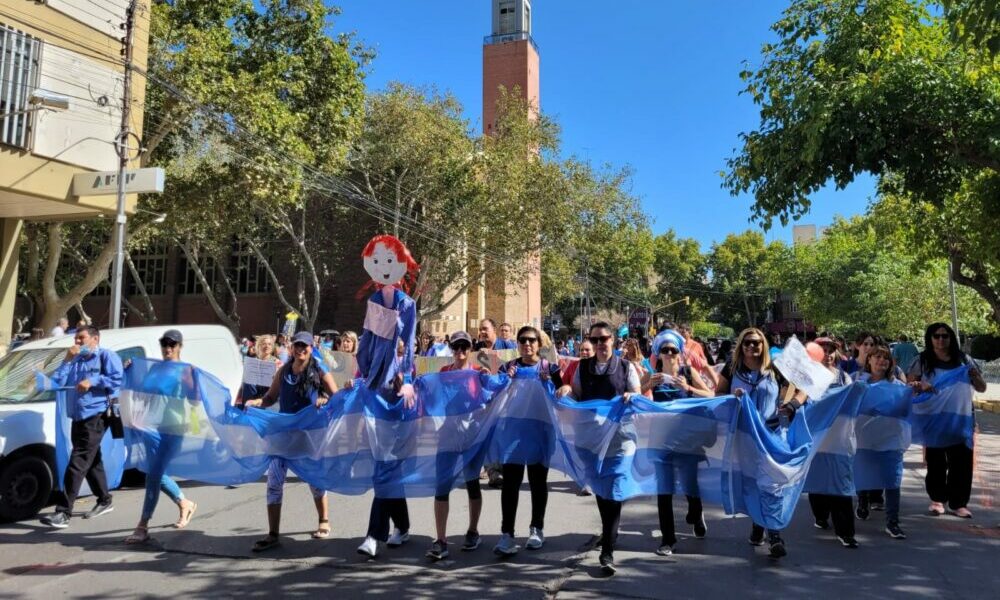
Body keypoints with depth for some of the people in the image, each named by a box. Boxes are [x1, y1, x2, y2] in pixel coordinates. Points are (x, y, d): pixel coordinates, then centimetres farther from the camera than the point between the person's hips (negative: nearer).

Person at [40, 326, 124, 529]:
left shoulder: (106, 356, -3)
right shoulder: (75, 360, 18)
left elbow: (118, 379, -14)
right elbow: (57, 382, 9)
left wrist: (92, 381, -19)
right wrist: (67, 360, 3)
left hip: (96, 416, -8)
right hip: (78, 417, 8)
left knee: (77, 463, -12)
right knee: (91, 461, 16)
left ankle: (63, 513, -12)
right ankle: (104, 501, 28)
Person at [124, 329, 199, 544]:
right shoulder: (155, 368, 13)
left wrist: (193, 380, -21)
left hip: (173, 428, -6)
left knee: (154, 474, -9)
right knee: (157, 474, 13)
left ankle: (142, 527, -2)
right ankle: (185, 504, 36)